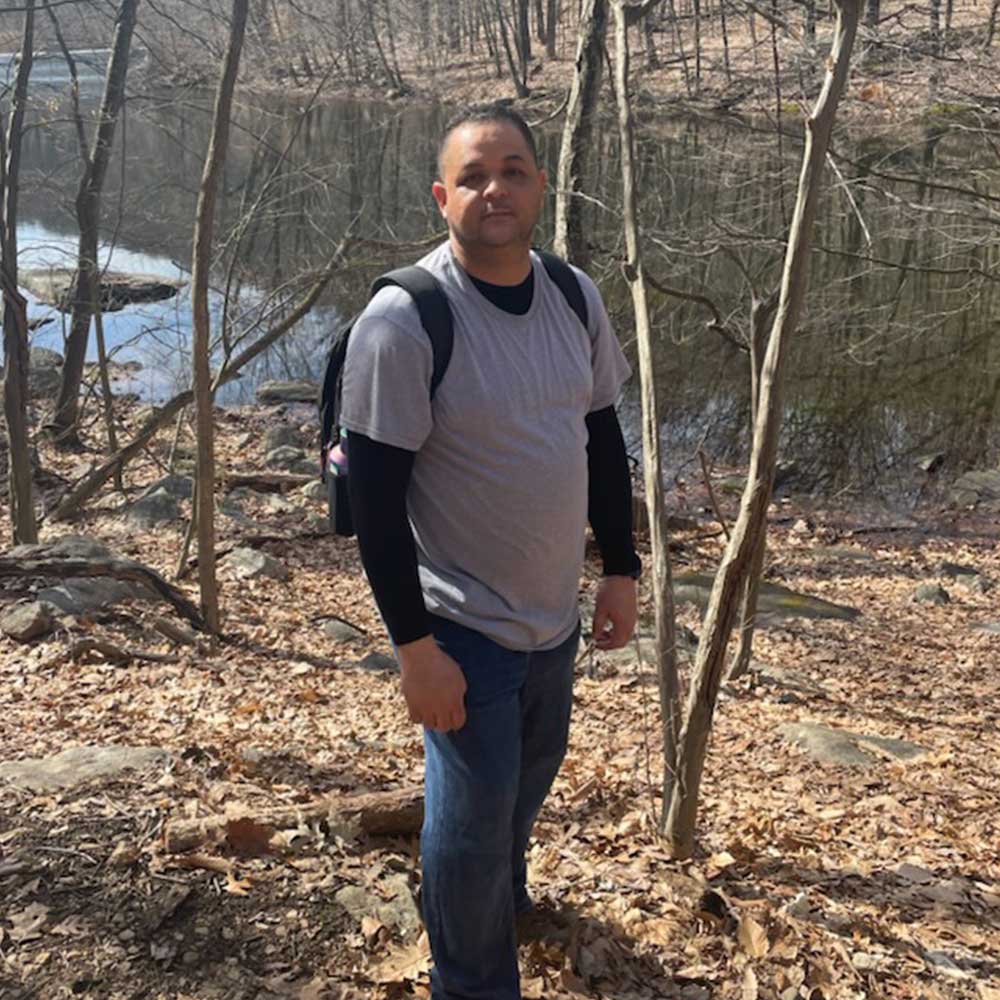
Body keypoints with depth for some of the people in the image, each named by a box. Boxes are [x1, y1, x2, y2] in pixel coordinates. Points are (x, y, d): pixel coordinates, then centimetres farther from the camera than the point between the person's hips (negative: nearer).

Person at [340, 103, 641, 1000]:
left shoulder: (575, 297, -1)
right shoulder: (404, 320, -21)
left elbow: (603, 434, 9)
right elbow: (376, 492, -19)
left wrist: (621, 568, 8)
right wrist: (415, 646, -19)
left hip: (555, 612, 6)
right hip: (463, 623, -6)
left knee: (534, 770, 25)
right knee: (474, 808, 5)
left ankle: (502, 887, 56)